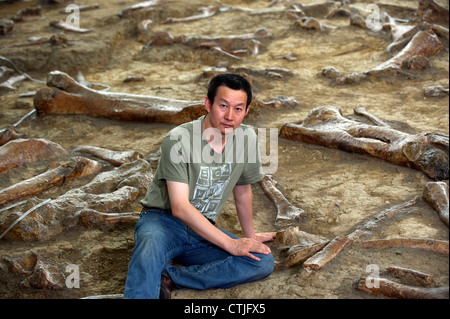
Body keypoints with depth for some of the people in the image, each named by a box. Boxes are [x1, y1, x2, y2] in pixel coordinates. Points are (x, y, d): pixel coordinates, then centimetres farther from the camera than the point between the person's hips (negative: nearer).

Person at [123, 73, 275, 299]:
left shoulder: (247, 138, -3)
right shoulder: (179, 139, -18)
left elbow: (242, 190, 15)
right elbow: (180, 208, -21)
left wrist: (250, 236, 26)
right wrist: (231, 244, -20)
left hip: (203, 232, 5)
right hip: (163, 221, -5)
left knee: (264, 263, -20)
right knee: (149, 249, -41)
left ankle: (167, 277, -23)